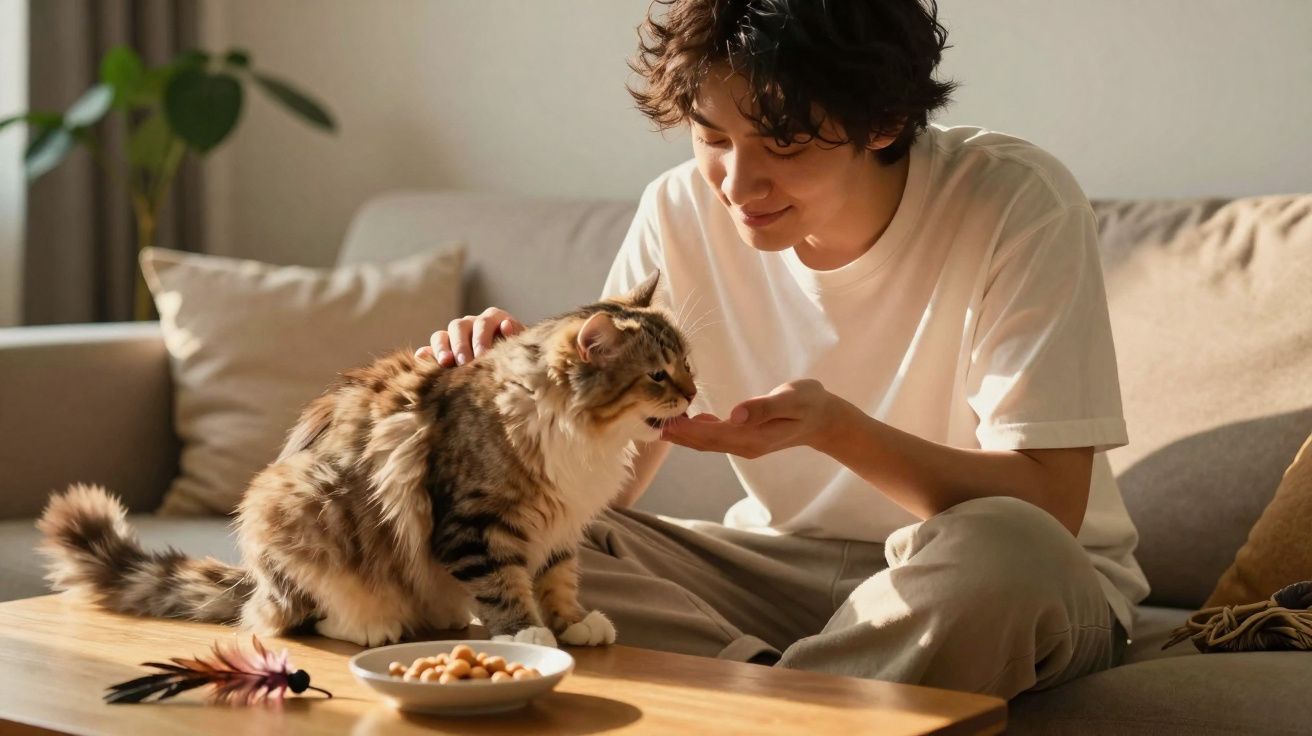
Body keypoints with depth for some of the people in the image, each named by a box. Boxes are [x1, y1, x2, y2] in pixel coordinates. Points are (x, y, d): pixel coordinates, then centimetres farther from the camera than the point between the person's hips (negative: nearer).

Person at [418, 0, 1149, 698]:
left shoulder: (1015, 201, -20)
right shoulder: (682, 214, -8)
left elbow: (1048, 508, -23)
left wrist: (834, 427, -37)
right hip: (788, 566, 3)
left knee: (997, 551, -38)